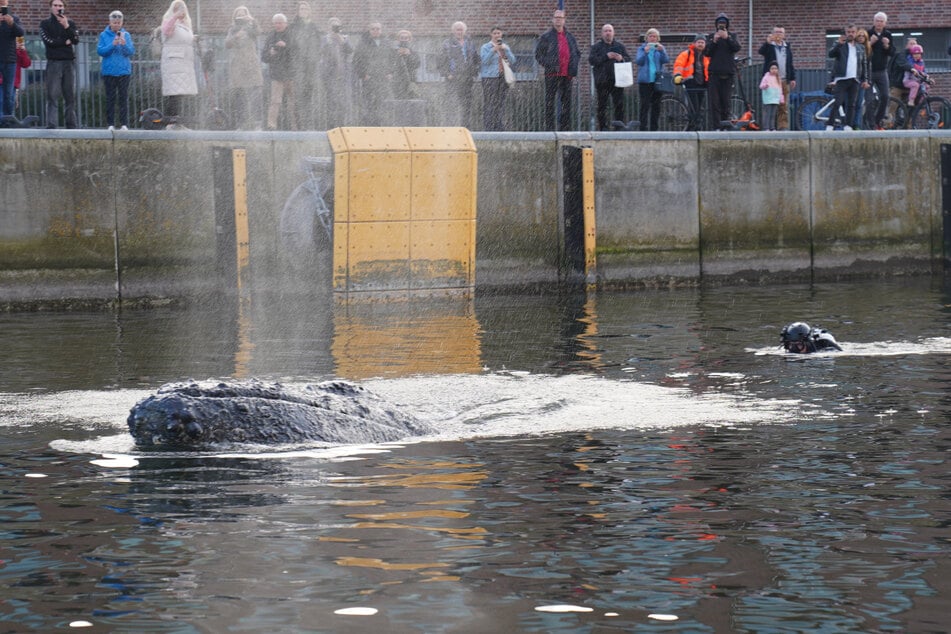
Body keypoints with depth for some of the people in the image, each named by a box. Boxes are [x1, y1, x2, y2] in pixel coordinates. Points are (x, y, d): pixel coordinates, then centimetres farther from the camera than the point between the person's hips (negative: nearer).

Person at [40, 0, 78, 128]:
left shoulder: (70, 23, 14)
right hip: (53, 63, -2)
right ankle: (51, 125, -13)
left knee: (70, 96, 3)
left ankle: (72, 125, 5)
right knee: (52, 96, -9)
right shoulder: (45, 24, 8)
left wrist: (67, 26, -14)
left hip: (69, 62, 2)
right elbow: (48, 41, -6)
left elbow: (76, 40, -1)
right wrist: (65, 42, -1)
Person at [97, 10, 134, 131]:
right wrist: (112, 45, -17)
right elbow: (100, 51, -4)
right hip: (109, 71, 0)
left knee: (123, 98, -1)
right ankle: (111, 124, 5)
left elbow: (131, 52, 1)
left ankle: (124, 124, 1)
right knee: (110, 98, 2)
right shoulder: (104, 35, 4)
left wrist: (124, 44, -18)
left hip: (124, 71, 0)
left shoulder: (126, 35, 6)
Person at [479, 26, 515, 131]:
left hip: (503, 77, 5)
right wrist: (494, 50, -17)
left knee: (501, 103, 3)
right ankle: (488, 126, -8)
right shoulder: (486, 47, 2)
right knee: (489, 103, -9)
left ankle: (500, 126, 7)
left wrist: (505, 50, -6)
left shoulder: (505, 47, 16)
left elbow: (512, 60, 7)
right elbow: (484, 60, -11)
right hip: (490, 78, -5)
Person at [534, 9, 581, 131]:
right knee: (550, 101, -5)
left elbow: (577, 53, 25)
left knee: (566, 101, 6)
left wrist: (574, 65, 11)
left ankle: (565, 126, 10)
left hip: (567, 75, 5)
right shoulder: (546, 37, 3)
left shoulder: (570, 37, 16)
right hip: (552, 74, -4)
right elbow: (538, 53, 2)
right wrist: (546, 65, -9)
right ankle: (549, 127, -4)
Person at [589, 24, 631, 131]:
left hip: (617, 80, 2)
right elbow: (591, 60, -8)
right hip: (602, 81, -2)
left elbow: (629, 59, 13)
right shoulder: (597, 46, 5)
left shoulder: (619, 46, 13)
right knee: (602, 106, 0)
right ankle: (603, 127, 5)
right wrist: (606, 56, -16)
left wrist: (621, 58, -10)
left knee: (619, 104, -3)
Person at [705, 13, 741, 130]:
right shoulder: (711, 36, 13)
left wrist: (727, 38, -18)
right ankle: (717, 126, -10)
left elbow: (737, 48, -5)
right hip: (714, 73, 0)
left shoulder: (731, 36, 13)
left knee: (726, 100, -4)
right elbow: (706, 53, 2)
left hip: (728, 73, 0)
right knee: (714, 101, -8)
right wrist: (714, 41, -13)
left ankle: (725, 124, 0)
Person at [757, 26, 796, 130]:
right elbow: (761, 51, -17)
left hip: (784, 80, 4)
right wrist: (768, 42, -33)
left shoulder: (787, 48, 19)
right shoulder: (769, 46, 6)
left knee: (784, 105, 0)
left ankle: (783, 126, 0)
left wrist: (792, 78, 14)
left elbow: (791, 65, 20)